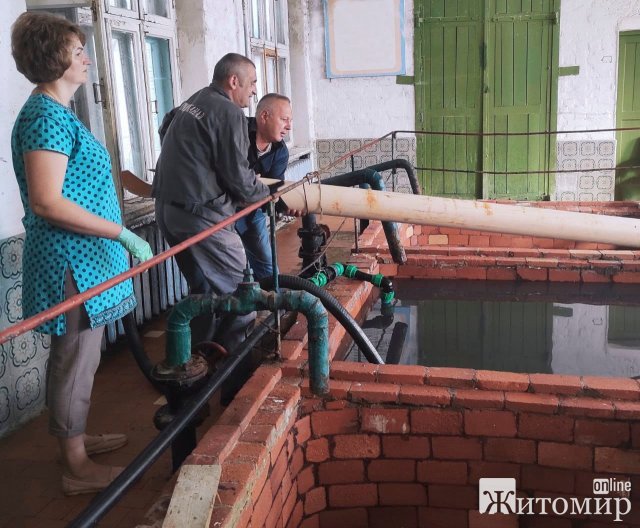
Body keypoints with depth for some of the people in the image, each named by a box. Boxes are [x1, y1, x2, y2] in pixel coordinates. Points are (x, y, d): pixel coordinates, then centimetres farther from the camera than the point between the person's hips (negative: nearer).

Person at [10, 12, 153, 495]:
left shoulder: (56, 112, 15)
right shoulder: (48, 116, -17)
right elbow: (46, 203, -24)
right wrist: (123, 234, -22)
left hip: (82, 258, 10)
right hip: (72, 261, -10)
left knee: (76, 356, 19)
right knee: (76, 360, 1)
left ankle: (77, 438, 35)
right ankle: (78, 467, 15)